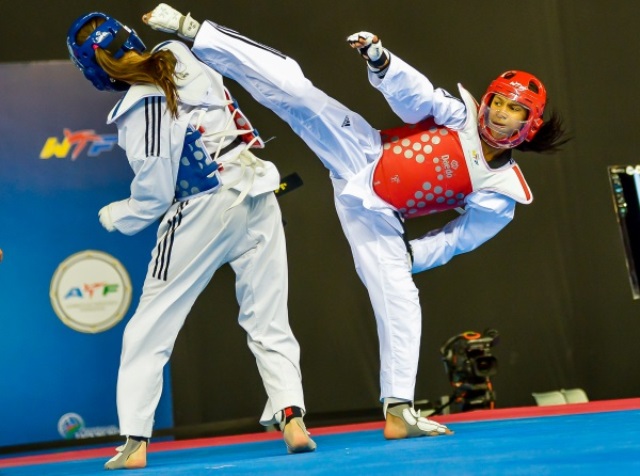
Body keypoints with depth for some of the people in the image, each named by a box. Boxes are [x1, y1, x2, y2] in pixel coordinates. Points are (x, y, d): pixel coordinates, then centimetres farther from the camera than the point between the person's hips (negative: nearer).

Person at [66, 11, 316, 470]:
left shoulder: (140, 110, -16)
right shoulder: (184, 58, -2)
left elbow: (154, 195, -9)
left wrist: (114, 217, 7)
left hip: (204, 212, -5)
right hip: (258, 197, 6)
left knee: (150, 328, 7)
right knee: (268, 322, 10)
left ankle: (135, 441, 8)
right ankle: (292, 418, -4)